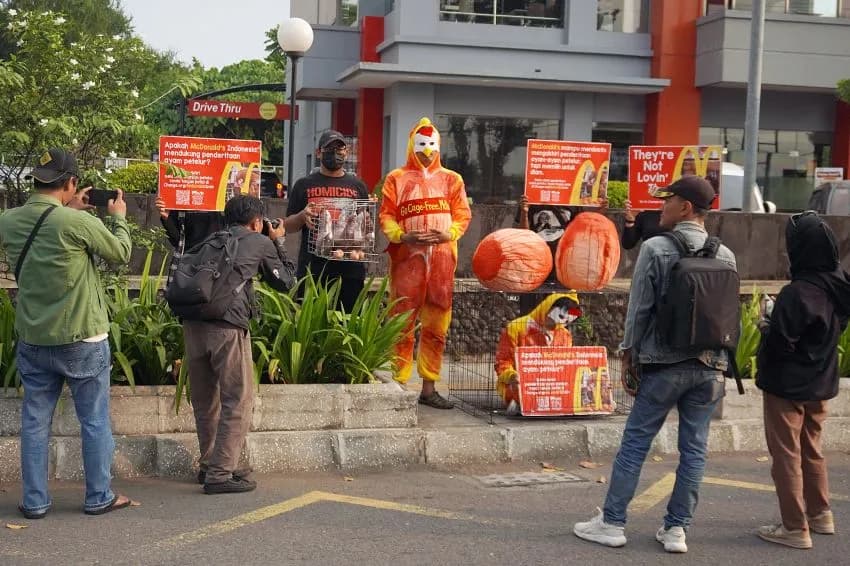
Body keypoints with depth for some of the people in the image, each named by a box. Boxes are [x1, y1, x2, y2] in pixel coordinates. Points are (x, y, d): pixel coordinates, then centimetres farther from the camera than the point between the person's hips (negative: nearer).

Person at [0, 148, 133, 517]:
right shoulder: (79, 223, -19)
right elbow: (121, 254, -3)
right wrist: (118, 217, 13)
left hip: (33, 340, 5)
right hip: (83, 339, -4)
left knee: (35, 421, 12)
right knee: (94, 421, 9)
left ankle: (35, 501, 17)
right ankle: (99, 497, 17)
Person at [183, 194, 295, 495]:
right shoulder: (260, 242, 12)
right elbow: (286, 282, 21)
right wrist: (279, 242, 33)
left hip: (191, 321, 6)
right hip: (227, 325, -6)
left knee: (204, 401, 17)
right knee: (238, 401, 2)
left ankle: (209, 466, 28)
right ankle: (221, 473, -1)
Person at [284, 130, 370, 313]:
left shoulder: (357, 186, 14)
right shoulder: (304, 185, 10)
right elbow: (288, 226, 9)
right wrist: (302, 216, -11)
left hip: (350, 268, 1)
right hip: (313, 268, -1)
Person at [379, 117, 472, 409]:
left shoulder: (452, 179, 15)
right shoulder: (397, 178, 9)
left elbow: (463, 214, 8)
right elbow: (386, 215, 3)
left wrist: (449, 234, -11)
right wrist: (402, 236, -15)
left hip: (442, 260, 3)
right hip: (407, 259, -3)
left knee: (436, 327, 6)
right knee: (403, 325, -3)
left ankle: (429, 387, 13)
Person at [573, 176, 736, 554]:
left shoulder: (656, 249, -9)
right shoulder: (725, 256, 4)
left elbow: (640, 308, -8)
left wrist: (629, 353, 4)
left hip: (663, 364, -4)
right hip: (709, 366, 4)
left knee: (635, 442, 5)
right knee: (694, 448, 9)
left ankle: (612, 523, 11)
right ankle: (677, 528, 14)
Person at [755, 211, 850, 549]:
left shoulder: (797, 293, -25)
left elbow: (780, 345, -24)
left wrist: (767, 323, -4)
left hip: (788, 386, -8)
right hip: (821, 383, 8)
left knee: (787, 455, 3)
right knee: (812, 450, 22)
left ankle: (795, 528, 8)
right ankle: (820, 514, 33)